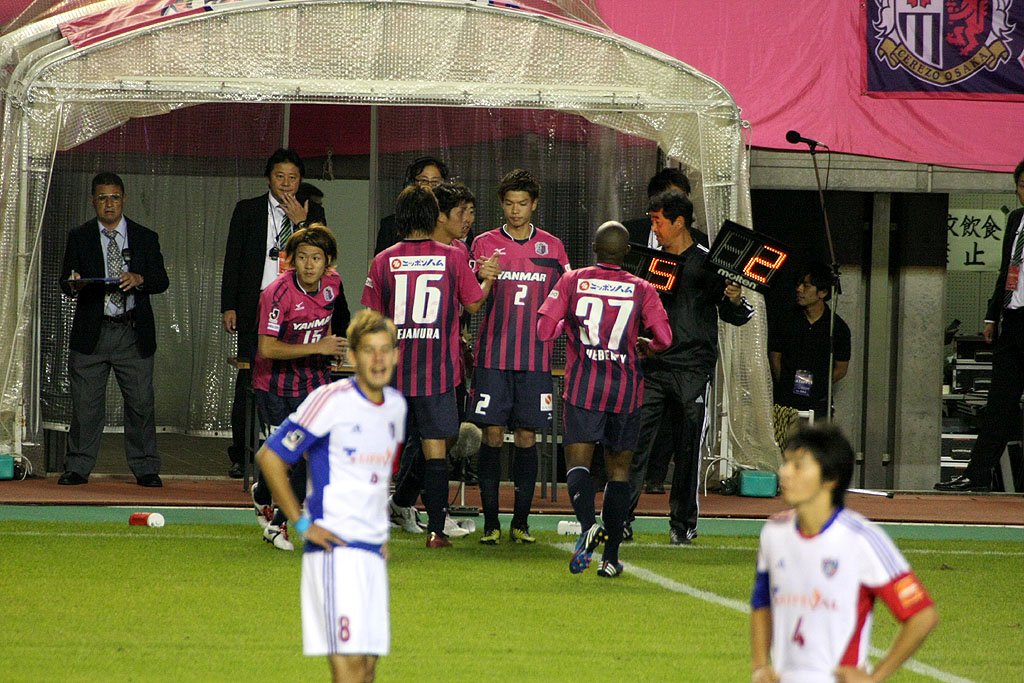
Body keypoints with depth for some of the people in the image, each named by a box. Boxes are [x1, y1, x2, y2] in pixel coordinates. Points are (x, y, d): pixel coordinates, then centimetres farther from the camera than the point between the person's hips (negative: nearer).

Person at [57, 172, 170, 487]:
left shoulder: (145, 238, 9)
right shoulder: (79, 237, 9)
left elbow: (162, 281, 5)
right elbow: (65, 282, 6)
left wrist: (139, 279, -16)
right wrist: (74, 285, -18)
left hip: (133, 334, 0)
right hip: (91, 333, 0)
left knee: (141, 402, 0)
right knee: (85, 403, 0)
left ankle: (145, 469, 7)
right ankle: (78, 467, 6)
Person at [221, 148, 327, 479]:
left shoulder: (312, 213, 11)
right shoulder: (247, 210, 9)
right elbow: (233, 260, 8)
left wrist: (301, 222, -8)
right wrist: (229, 306, 1)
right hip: (256, 309, 0)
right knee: (249, 381, 0)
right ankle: (241, 457, 6)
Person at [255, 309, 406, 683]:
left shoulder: (396, 405, 11)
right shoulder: (331, 400, -11)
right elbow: (269, 456, -9)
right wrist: (301, 523, -10)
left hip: (373, 551, 7)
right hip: (334, 548, -7)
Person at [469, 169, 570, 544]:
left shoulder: (552, 247, 8)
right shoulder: (484, 244, 5)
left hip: (535, 356, 1)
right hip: (493, 354, -1)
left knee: (527, 436, 2)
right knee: (492, 434, -3)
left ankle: (521, 522, 8)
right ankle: (490, 522, 1)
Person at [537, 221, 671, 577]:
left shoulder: (572, 281, -1)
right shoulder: (642, 290, 1)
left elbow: (543, 330, -3)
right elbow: (664, 337, -6)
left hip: (583, 386, -1)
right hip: (626, 387, 1)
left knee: (577, 460, -3)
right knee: (619, 468, 10)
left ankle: (587, 525, -32)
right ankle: (610, 556, 8)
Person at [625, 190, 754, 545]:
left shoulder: (707, 263, 1)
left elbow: (734, 317, 3)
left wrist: (734, 299, -17)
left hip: (692, 369, -3)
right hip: (652, 366, 3)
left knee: (689, 450, 1)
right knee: (634, 441, -6)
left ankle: (682, 524, 10)